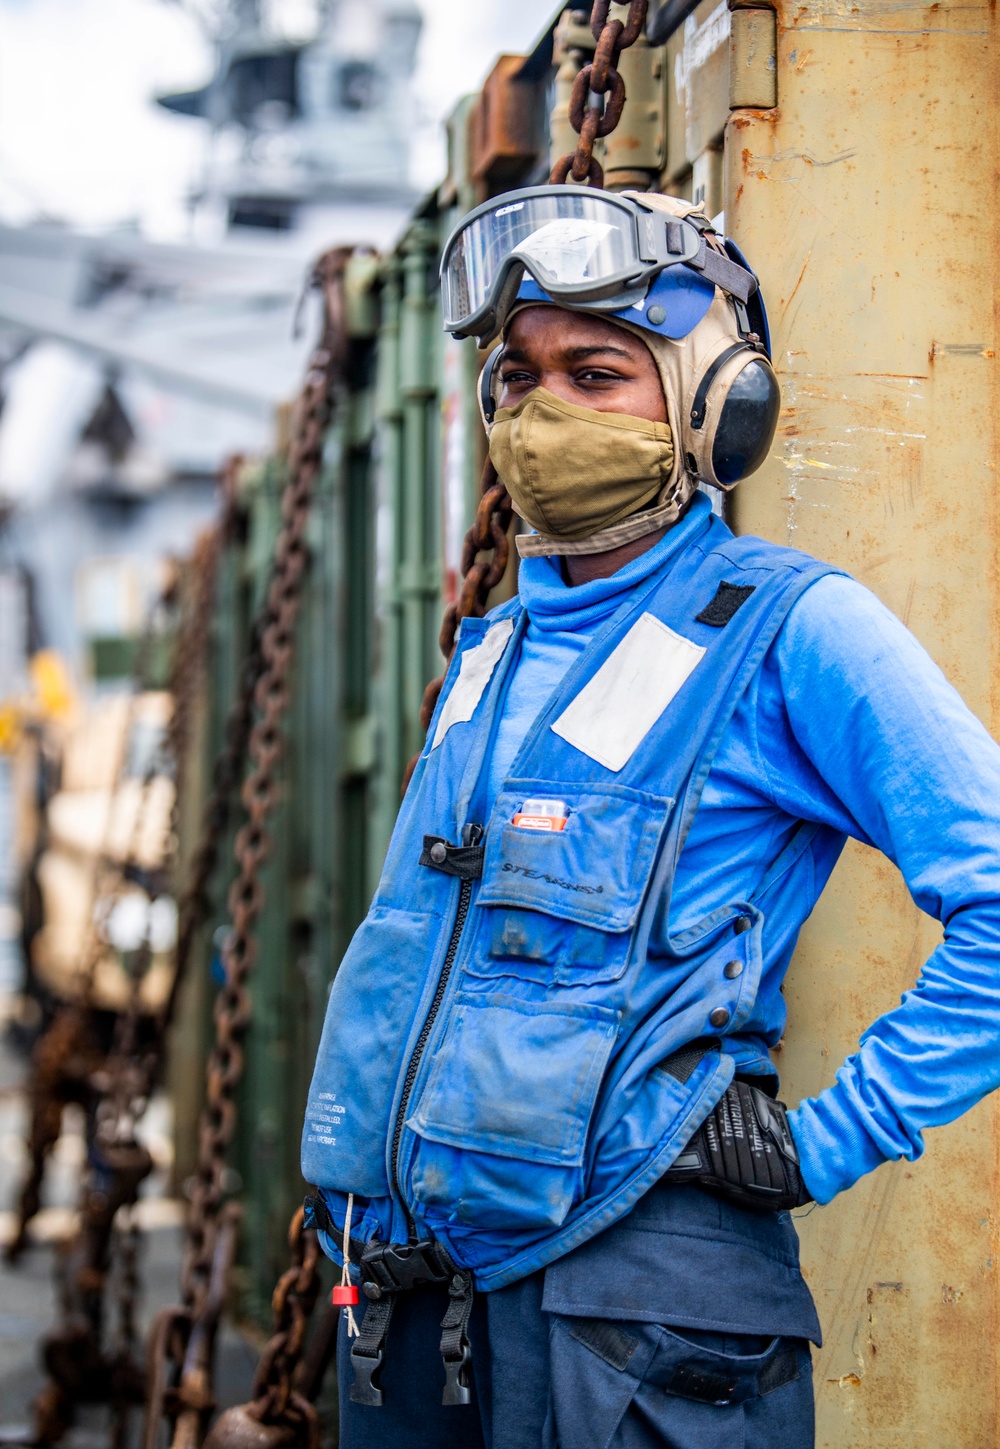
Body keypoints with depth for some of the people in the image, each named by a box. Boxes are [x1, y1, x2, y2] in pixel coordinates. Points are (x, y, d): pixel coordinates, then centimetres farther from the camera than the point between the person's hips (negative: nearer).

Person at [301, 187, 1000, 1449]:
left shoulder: (787, 628, -6)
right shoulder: (490, 655, 16)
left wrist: (825, 1146, -13)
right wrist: (366, 1228, 17)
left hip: (629, 1295, -7)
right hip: (404, 1279, 7)